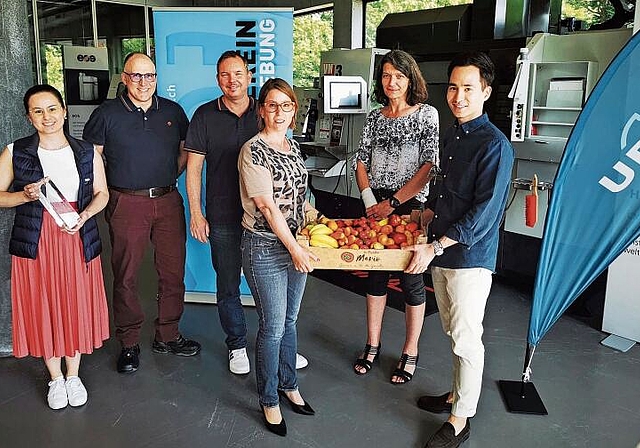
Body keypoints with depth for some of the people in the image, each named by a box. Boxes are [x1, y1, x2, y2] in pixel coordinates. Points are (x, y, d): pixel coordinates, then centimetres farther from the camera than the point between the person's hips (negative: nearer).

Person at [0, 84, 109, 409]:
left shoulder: (87, 152, 3)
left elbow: (102, 193, 7)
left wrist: (84, 215, -11)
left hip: (78, 239, 1)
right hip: (35, 242, 0)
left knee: (76, 306, 8)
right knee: (43, 308, 8)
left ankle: (73, 375, 29)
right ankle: (55, 378, 29)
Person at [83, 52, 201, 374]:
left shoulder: (173, 111, 8)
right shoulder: (107, 114, 0)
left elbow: (186, 149, 19)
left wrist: (169, 177, 10)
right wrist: (105, 190, -2)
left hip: (168, 201, 3)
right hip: (127, 203, -3)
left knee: (173, 272, 7)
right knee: (126, 276, 3)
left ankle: (167, 336, 25)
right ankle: (129, 343, 19)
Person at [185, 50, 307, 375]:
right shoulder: (205, 116, 1)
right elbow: (193, 168, 2)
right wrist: (195, 213, -3)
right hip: (224, 217, -1)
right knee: (228, 287, 9)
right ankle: (237, 346, 27)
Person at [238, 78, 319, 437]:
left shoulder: (293, 145, 9)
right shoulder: (254, 151, -15)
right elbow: (268, 207, -19)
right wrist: (294, 248, -17)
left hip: (296, 245, 7)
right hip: (266, 248, -7)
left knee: (290, 321, 18)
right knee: (273, 327, 3)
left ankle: (289, 384, 37)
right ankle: (269, 400, 22)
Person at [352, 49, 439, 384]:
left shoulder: (427, 114, -4)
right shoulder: (374, 117, 9)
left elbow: (429, 165, -12)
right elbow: (361, 161, 8)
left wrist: (394, 202, -16)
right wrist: (370, 200, -8)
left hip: (411, 206, -4)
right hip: (376, 206, 4)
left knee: (411, 278, 4)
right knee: (375, 275, 11)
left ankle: (410, 353, 20)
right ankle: (372, 346, 26)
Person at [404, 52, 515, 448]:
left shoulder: (495, 145, -16)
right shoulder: (451, 136, 10)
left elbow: (484, 213, -22)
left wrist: (435, 247, -21)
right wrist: (424, 215, 15)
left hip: (471, 258, -8)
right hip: (441, 254, 8)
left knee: (466, 339, 3)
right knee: (454, 333, 19)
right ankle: (459, 395, 37)